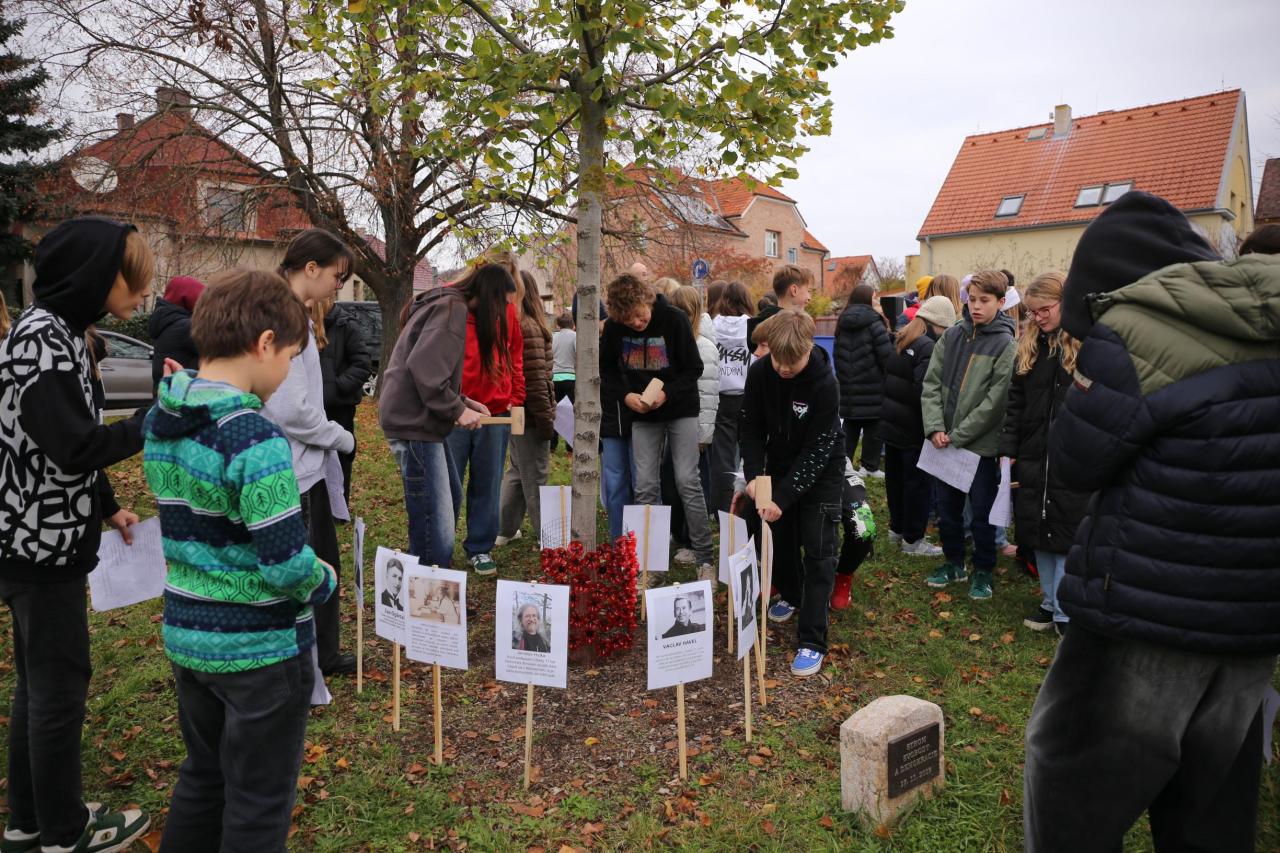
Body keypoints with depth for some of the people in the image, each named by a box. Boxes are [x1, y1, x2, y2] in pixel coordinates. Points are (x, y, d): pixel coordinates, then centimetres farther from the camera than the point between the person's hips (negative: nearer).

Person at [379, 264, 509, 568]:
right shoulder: (453, 308, -12)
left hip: (416, 418, 11)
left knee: (448, 498, 22)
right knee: (436, 526, -11)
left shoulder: (444, 304, 20)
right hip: (414, 422, -11)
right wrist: (457, 409, -16)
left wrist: (463, 401, 13)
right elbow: (425, 369, -24)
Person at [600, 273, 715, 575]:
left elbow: (694, 367, -11)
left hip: (681, 410, -3)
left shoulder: (674, 319, -16)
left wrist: (667, 393, -25)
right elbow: (607, 369, 4)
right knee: (645, 486, 2)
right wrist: (625, 395, -14)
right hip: (642, 415, 3)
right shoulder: (614, 327, -8)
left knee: (688, 482, -7)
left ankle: (705, 558, 3)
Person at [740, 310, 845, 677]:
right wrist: (753, 474, -19)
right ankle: (790, 594, 44)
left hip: (820, 471, -4)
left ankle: (812, 641, -3)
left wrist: (783, 497, -28)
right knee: (780, 538, 15)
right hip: (780, 464, 4)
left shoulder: (824, 384, -29)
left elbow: (817, 451, -26)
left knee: (818, 551, -7)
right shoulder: (760, 373, -16)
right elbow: (752, 428, -5)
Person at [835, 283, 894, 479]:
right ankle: (870, 466, 7)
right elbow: (887, 356, -14)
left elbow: (838, 358, 13)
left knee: (850, 427, 13)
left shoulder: (842, 325, 7)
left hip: (848, 389, 5)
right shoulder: (874, 324, -11)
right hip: (873, 388, -5)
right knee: (872, 427, 4)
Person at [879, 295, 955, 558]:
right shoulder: (929, 348, -18)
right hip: (912, 427, -9)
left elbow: (887, 377, 12)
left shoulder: (901, 341, 9)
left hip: (890, 421, 9)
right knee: (918, 481, 3)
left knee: (895, 475, 18)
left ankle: (897, 528, 32)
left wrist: (891, 406, 16)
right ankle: (912, 539, 11)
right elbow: (924, 391, -25)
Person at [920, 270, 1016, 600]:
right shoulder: (951, 336, 5)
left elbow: (995, 402, -14)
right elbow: (931, 384, 3)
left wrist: (958, 435, -15)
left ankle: (983, 571, 25)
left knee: (982, 512, 7)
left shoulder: (1006, 346, -9)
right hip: (945, 442, 5)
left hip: (981, 444, -4)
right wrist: (935, 427, -10)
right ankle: (954, 562, 33)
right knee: (947, 507, 16)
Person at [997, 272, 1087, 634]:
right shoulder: (1028, 345, 9)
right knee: (1038, 530, 12)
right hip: (1033, 455, 5)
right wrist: (1008, 448, 4)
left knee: (1067, 533, 2)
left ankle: (1065, 611, 13)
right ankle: (1050, 602, 27)